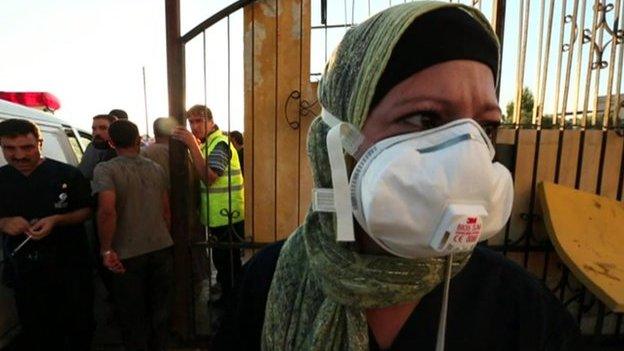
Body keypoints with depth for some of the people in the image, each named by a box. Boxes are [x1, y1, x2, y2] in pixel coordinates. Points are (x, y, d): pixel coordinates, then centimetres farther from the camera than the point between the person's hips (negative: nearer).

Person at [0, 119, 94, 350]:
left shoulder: (67, 174, -8)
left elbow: (86, 211, -3)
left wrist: (57, 220, -20)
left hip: (71, 266, -3)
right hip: (24, 271, 3)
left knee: (80, 326, 11)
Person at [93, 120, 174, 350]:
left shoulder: (105, 169, -9)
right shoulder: (156, 168, 5)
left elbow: (107, 210, -25)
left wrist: (106, 249, -14)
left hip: (129, 254, -4)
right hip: (162, 248, 4)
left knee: (132, 317, 15)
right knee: (160, 311, 19)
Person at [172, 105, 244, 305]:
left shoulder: (220, 143, -15)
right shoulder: (205, 143, 15)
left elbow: (209, 178, -28)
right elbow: (200, 175, 13)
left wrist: (192, 145, -32)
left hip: (227, 217, -10)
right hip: (217, 216, 10)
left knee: (228, 264, 3)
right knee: (221, 261, 21)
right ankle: (226, 297, 38)